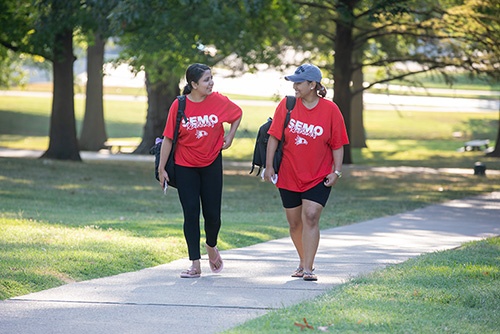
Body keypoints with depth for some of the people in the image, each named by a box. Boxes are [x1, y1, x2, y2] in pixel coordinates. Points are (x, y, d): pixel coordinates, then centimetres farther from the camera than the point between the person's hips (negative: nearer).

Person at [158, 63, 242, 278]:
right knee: (191, 213, -5)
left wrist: (230, 136, 4)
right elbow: (168, 138, -6)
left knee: (212, 214, 1)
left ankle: (211, 246, 33)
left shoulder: (218, 101, -8)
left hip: (212, 164, 1)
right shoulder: (179, 106, -11)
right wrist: (161, 168, -6)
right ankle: (195, 265, -2)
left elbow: (237, 114, 13)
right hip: (185, 166, -1)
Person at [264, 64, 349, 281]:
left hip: (319, 177, -3)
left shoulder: (330, 110, -6)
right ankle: (304, 262, 31)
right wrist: (269, 165, -6)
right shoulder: (286, 105, -2)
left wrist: (336, 171, -6)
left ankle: (308, 269, -14)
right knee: (295, 223, 10)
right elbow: (274, 136, -1)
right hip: (289, 174, 3)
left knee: (311, 217, -16)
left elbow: (337, 144, 0)